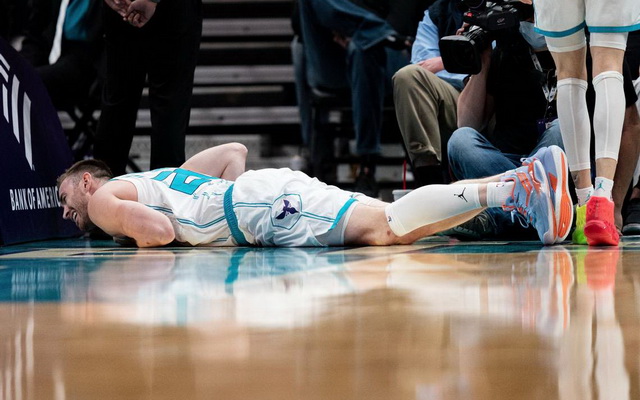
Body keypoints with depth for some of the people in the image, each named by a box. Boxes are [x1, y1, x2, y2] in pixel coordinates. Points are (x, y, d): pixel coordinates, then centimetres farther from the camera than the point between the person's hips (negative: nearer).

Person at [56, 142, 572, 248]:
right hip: (267, 189, 8)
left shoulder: (103, 199, 10)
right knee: (397, 227, -7)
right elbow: (235, 151, 35)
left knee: (388, 225, -23)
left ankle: (510, 188, -36)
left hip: (264, 206, -8)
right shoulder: (158, 179, 36)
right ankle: (514, 181, -21)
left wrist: (140, 234, 11)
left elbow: (160, 231, -10)